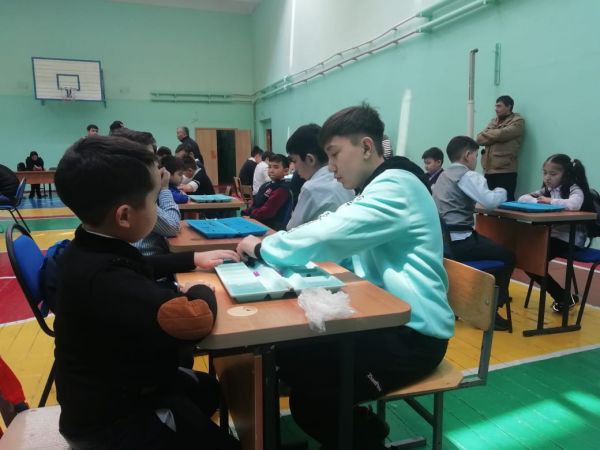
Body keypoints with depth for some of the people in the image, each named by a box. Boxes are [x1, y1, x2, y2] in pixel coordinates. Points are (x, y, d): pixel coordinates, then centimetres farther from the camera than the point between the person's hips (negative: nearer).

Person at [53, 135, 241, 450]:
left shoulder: (89, 249, -6)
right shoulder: (106, 279, -39)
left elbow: (141, 266, 14)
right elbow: (196, 320, -45)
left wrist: (194, 259, 10)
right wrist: (200, 291, -22)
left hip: (115, 384, 9)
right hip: (112, 420, -9)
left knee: (212, 388, 25)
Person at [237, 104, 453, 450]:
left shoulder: (395, 185, -19)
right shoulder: (379, 187, 15)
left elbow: (325, 237, -28)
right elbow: (333, 234, 9)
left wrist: (262, 247, -12)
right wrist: (271, 245, -6)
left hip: (414, 333, -10)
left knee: (310, 398, -14)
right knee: (291, 350, 3)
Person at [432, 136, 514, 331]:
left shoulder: (444, 176, 17)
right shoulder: (468, 175, -10)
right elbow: (490, 201, -21)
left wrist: (490, 195, 15)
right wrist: (501, 191, -1)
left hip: (445, 240, 9)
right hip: (458, 242, -9)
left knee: (493, 247, 26)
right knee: (507, 257, 6)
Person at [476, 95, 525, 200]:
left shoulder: (517, 121, 1)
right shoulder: (493, 121, 20)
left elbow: (501, 134, -16)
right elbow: (479, 139, 8)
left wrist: (487, 133, 3)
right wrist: (494, 136, -8)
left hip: (505, 171, -6)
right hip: (488, 170, 6)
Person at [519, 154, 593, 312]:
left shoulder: (575, 189, -11)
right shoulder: (547, 190, 12)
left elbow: (573, 205, -34)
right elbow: (522, 198, 5)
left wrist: (549, 201, -19)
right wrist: (539, 201, -15)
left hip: (569, 240, -7)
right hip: (552, 236, 7)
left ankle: (564, 297, 6)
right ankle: (562, 297, 7)